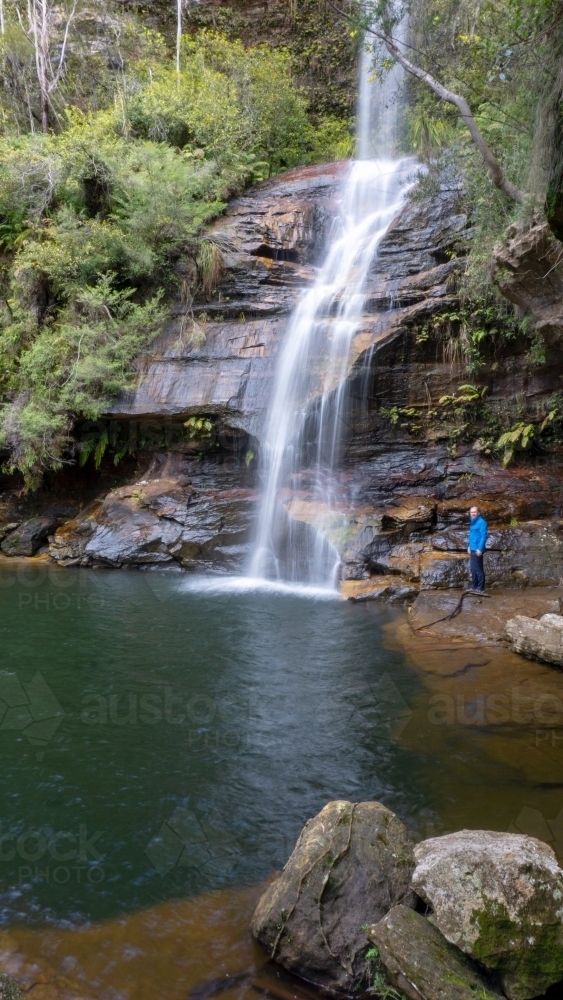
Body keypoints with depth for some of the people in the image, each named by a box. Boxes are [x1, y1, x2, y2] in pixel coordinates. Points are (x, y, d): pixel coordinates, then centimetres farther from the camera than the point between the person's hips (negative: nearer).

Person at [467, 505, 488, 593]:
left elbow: (484, 536, -17)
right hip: (472, 549, 9)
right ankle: (474, 587, 22)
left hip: (477, 549, -9)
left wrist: (480, 549, -21)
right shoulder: (473, 522, 16)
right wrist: (469, 546, 19)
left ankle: (480, 588, -2)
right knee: (473, 568, 14)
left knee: (478, 569, -6)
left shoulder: (481, 522, -12)